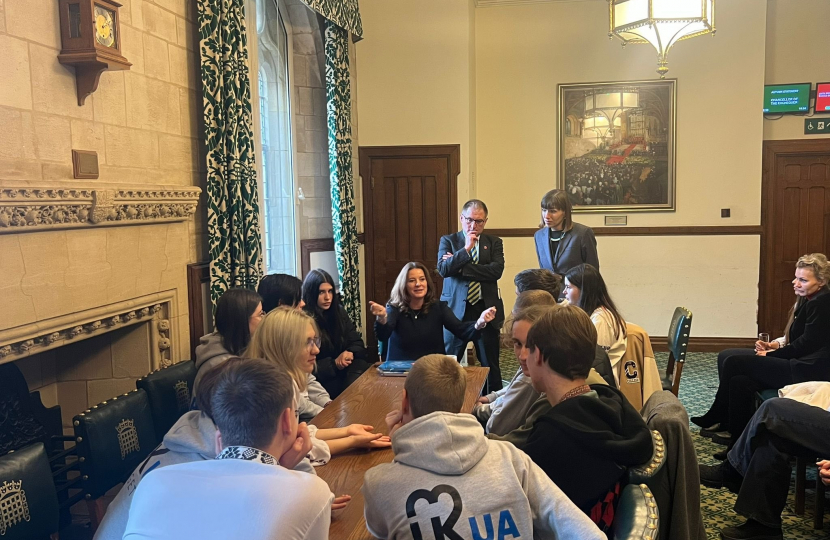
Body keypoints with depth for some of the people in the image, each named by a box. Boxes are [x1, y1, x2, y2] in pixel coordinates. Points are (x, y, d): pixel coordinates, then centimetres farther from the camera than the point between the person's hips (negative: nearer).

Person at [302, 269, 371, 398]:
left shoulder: (339, 312, 11)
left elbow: (357, 344, 9)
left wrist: (350, 353, -14)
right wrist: (334, 364, -21)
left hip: (344, 370, 6)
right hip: (321, 378, -6)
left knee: (360, 367, -26)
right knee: (351, 387, -31)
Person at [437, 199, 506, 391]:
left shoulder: (494, 242, 5)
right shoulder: (448, 240, 3)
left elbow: (496, 270, -12)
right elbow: (443, 269, -12)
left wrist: (459, 267, -14)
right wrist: (466, 248, -19)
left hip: (486, 308, 1)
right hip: (456, 309, -1)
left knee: (490, 364, 10)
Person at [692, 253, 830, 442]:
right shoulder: (808, 300, 16)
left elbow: (808, 343, -17)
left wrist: (772, 354, -9)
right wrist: (778, 345, 5)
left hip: (808, 370, -10)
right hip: (801, 364, 10)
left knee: (734, 363, -12)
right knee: (741, 382, -9)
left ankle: (715, 419, 4)